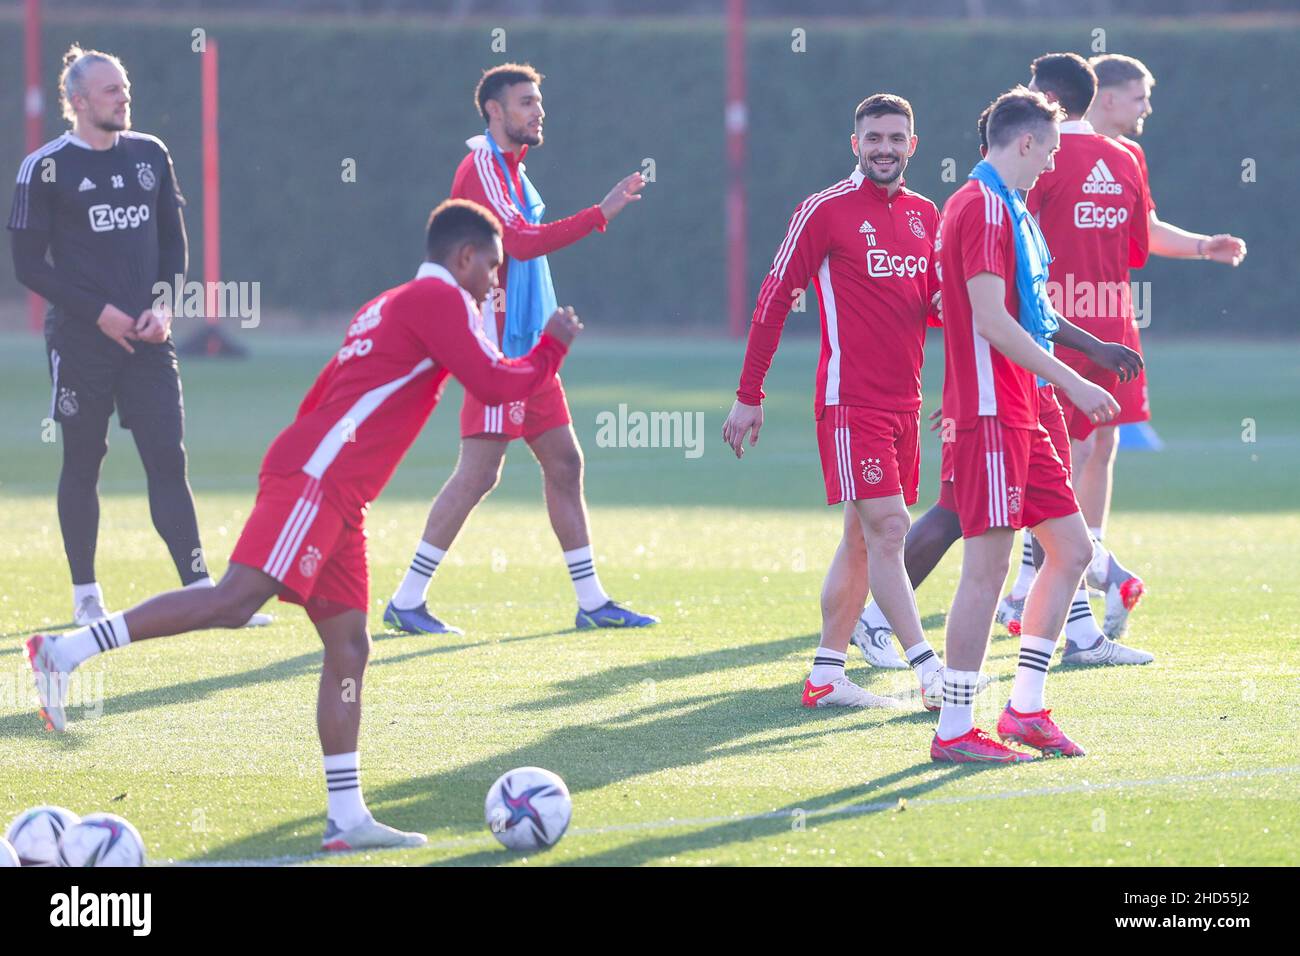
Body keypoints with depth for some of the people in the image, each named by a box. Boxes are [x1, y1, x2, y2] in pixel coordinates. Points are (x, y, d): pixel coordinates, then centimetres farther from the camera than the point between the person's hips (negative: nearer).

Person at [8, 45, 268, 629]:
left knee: (168, 460, -3)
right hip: (80, 339, -3)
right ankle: (86, 596, 13)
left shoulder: (149, 155, 9)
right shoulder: (46, 168, -5)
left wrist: (162, 306, -1)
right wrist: (97, 312, -11)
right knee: (83, 462, 3)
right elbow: (29, 264, -5)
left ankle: (199, 588, -6)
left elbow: (173, 241, 15)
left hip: (145, 338, 4)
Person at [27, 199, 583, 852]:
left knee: (349, 647, 5)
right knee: (236, 602, -21)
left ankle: (346, 819, 2)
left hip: (335, 501, 10)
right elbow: (495, 385, -10)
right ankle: (66, 651, -24)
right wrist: (551, 347, 6)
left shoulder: (387, 307, 27)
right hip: (315, 480, -10)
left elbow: (319, 401, 30)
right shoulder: (441, 299, -1)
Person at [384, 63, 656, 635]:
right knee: (478, 472, -10)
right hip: (496, 345, -10)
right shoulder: (482, 168, -13)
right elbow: (522, 241, -25)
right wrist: (601, 214, -28)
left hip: (524, 346, 10)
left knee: (564, 462, 9)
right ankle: (406, 602, -6)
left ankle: (592, 602, 13)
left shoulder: (510, 168, 17)